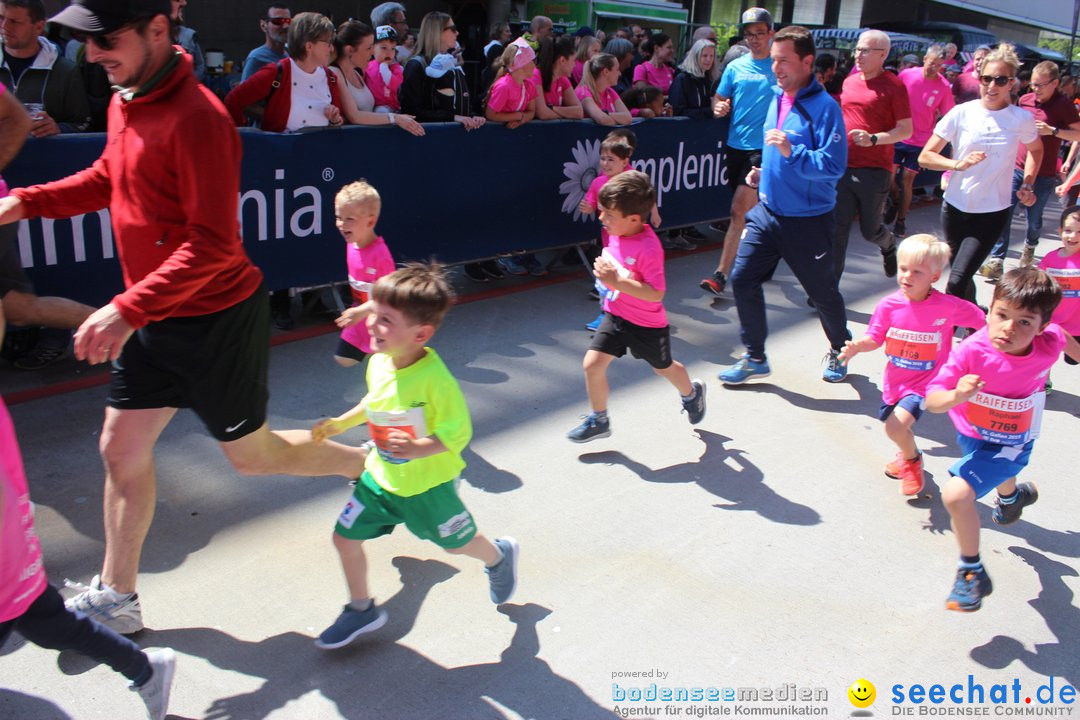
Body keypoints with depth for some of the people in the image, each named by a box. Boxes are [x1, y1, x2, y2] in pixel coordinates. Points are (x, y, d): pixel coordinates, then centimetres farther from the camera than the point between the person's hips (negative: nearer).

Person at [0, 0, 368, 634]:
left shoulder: (197, 119, -25)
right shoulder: (126, 100, 4)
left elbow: (213, 245, -28)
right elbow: (106, 179, 22)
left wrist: (127, 310, -31)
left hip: (217, 319, -9)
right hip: (154, 321, 9)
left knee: (252, 454, 8)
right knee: (122, 448, 13)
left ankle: (370, 464, 33)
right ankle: (115, 599, 30)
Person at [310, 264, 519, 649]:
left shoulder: (434, 379, -32)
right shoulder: (378, 362, -9)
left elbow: (458, 433, -25)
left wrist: (416, 449, -37)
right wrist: (340, 423, 5)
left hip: (427, 484, -6)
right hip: (380, 477, 6)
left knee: (457, 543, 16)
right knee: (345, 536, 7)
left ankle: (500, 556, 52)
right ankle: (361, 610, 30)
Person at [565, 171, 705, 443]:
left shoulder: (648, 248, -30)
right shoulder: (615, 234, -5)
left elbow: (656, 293, -34)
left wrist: (617, 281, -37)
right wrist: (605, 272, 0)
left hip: (647, 325, -6)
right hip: (615, 316, 6)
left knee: (663, 367, 20)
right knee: (592, 363, -6)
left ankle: (692, 393, 53)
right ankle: (598, 420, 13)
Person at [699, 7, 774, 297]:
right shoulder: (735, 67, 9)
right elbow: (719, 99, 12)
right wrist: (718, 108, -11)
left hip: (763, 147, -5)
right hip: (735, 145, 5)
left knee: (740, 210, -14)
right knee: (749, 211, 15)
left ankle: (721, 274, -13)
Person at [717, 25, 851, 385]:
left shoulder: (824, 106, -18)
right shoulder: (776, 99, 7)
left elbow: (834, 165, -24)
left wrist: (792, 152, -34)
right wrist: (763, 170, 9)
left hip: (808, 220, -6)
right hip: (767, 211, 7)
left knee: (823, 293, 11)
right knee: (742, 279, 0)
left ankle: (839, 351, 37)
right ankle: (755, 358, 15)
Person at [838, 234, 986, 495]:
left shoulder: (949, 306, -17)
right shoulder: (889, 305, -11)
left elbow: (982, 322, -4)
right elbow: (874, 339, -6)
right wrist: (857, 346, -26)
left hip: (925, 383, -4)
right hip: (894, 380, 4)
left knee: (896, 426, -21)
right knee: (892, 426, 22)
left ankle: (911, 459, 13)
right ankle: (909, 454, 57)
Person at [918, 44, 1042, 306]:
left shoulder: (1022, 119, -3)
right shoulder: (962, 113, -5)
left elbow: (1036, 150, 19)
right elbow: (925, 157, -5)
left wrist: (1027, 184, 4)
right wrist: (958, 164, -21)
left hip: (992, 213, -2)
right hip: (955, 206, 2)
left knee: (957, 282, -15)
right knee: (963, 277, 18)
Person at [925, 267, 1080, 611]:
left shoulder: (1048, 344, -27)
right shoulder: (972, 351, -33)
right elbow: (932, 402, -34)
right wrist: (957, 396, -54)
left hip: (1010, 444, -2)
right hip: (970, 433, 2)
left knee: (957, 493, -24)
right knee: (999, 474, 37)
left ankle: (972, 573, 0)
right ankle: (1013, 494, 76)